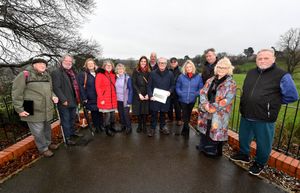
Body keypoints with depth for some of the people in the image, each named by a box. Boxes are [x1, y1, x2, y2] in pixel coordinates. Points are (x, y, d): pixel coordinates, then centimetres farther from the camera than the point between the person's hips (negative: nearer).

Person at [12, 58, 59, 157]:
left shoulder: (47, 76, 10)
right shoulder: (25, 75, -10)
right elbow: (17, 93, -10)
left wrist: (53, 96, 0)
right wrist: (19, 109, -11)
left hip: (47, 110, 6)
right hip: (33, 110, -6)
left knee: (47, 128, 21)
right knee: (38, 131, 4)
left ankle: (48, 143, 42)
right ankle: (43, 148, 24)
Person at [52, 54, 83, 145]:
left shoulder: (73, 72, 16)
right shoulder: (56, 72, -10)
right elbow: (56, 88, -18)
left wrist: (78, 98, 13)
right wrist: (63, 100, -21)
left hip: (73, 101, 8)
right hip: (64, 102, -8)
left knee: (72, 118, 21)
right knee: (66, 120, 4)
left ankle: (72, 132, 38)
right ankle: (67, 138, 15)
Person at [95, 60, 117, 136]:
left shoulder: (113, 74, 12)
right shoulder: (100, 74, -6)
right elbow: (97, 87, -9)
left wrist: (115, 96, 10)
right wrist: (101, 98, -14)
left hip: (113, 98, 6)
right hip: (104, 99, -5)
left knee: (112, 114, 12)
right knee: (107, 114, -1)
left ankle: (112, 127, 30)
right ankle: (107, 130, 16)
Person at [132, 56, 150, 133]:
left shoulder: (148, 72, 5)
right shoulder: (135, 71, 1)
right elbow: (134, 84, -4)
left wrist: (148, 94, -11)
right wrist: (139, 94, -11)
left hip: (146, 95, 1)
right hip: (137, 94, -1)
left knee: (145, 111, 3)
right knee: (138, 111, 4)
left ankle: (144, 126, 18)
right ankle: (139, 125, 21)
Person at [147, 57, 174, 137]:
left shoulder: (170, 74, 3)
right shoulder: (152, 73, -1)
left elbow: (172, 85, 9)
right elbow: (149, 86, -1)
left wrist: (169, 91, -10)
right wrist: (151, 95, -12)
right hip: (154, 98, -1)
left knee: (163, 113, 15)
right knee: (154, 114, 5)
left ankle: (162, 127, 34)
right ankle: (152, 128, 22)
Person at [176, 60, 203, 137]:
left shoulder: (198, 77, -5)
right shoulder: (181, 76, -5)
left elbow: (201, 88, -1)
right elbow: (177, 87, 1)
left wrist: (196, 94, -16)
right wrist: (181, 93, -14)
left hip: (192, 100, 2)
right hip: (183, 100, -2)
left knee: (188, 115, 17)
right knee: (185, 115, 2)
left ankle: (184, 130, 36)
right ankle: (186, 129, 18)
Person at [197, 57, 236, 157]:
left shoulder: (231, 84, -5)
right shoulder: (210, 80, 10)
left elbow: (227, 100, -15)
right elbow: (202, 92, 2)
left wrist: (212, 107, -20)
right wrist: (206, 105, -15)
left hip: (220, 115, -4)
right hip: (205, 112, 5)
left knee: (216, 132, 3)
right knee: (204, 130, 16)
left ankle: (214, 151, 27)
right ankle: (203, 147, 39)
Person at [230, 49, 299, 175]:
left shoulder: (282, 75, -9)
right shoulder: (251, 73, 7)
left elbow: (292, 96, -4)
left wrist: (272, 102, 0)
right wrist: (251, 102, 10)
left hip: (264, 118, -5)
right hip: (246, 115, 5)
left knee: (263, 144, 13)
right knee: (243, 137, 21)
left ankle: (259, 163, 37)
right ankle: (243, 155, 45)